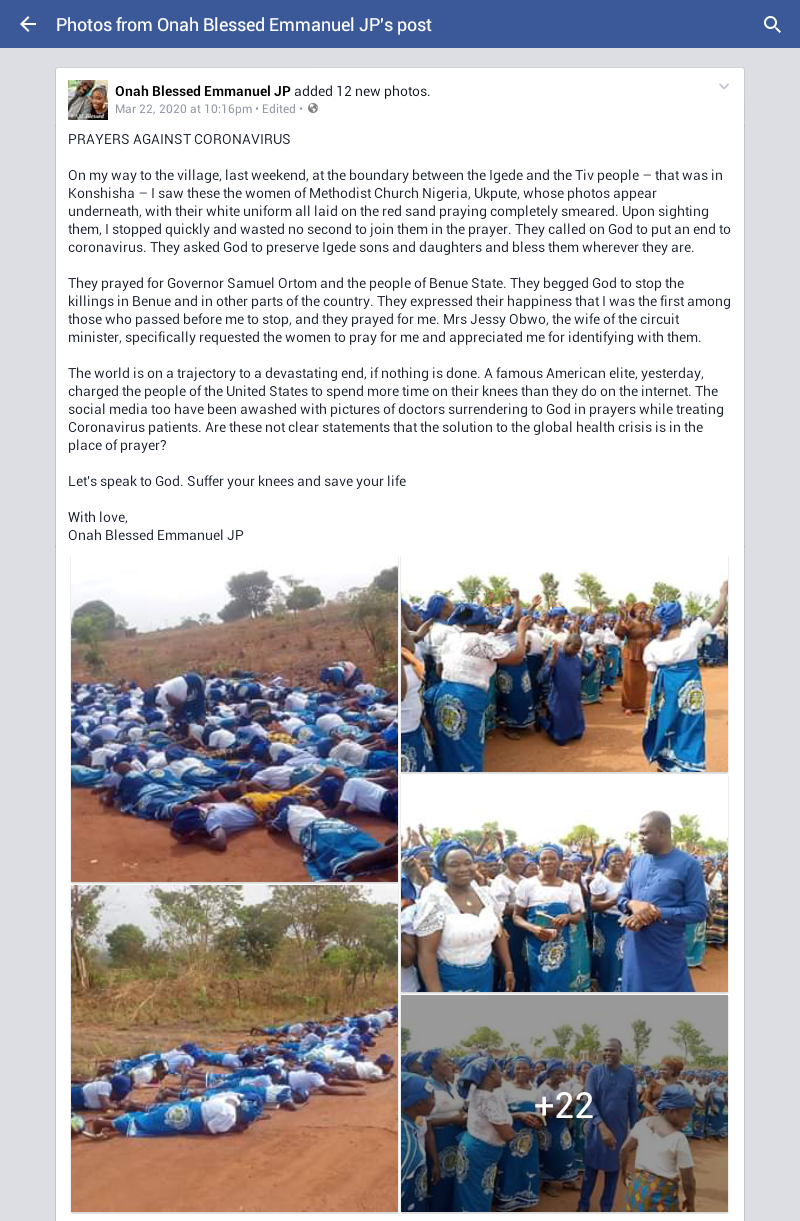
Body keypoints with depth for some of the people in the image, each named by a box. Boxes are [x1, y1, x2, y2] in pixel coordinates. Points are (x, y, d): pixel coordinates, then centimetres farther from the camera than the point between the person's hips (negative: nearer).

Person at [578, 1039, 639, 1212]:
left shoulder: (629, 1075, -2)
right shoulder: (594, 1072, -8)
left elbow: (633, 1105, 5)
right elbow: (589, 1101, -16)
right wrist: (602, 1127, -27)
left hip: (619, 1130, 1)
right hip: (596, 1129, -1)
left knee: (613, 1170, 10)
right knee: (590, 1169, 8)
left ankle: (606, 1208, 25)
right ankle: (583, 1205, 25)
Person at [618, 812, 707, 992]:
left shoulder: (688, 864, -8)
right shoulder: (637, 862, 10)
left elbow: (698, 910, -11)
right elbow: (621, 897, 15)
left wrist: (657, 913, -20)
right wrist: (632, 904, -10)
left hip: (667, 952, -5)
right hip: (635, 949, 5)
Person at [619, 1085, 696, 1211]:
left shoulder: (643, 1123, 0)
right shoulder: (678, 1139, -18)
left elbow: (624, 1150, 10)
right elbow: (688, 1180, -14)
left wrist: (623, 1172, 27)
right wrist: (690, 1203, 3)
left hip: (638, 1185, 6)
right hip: (662, 1192, -6)